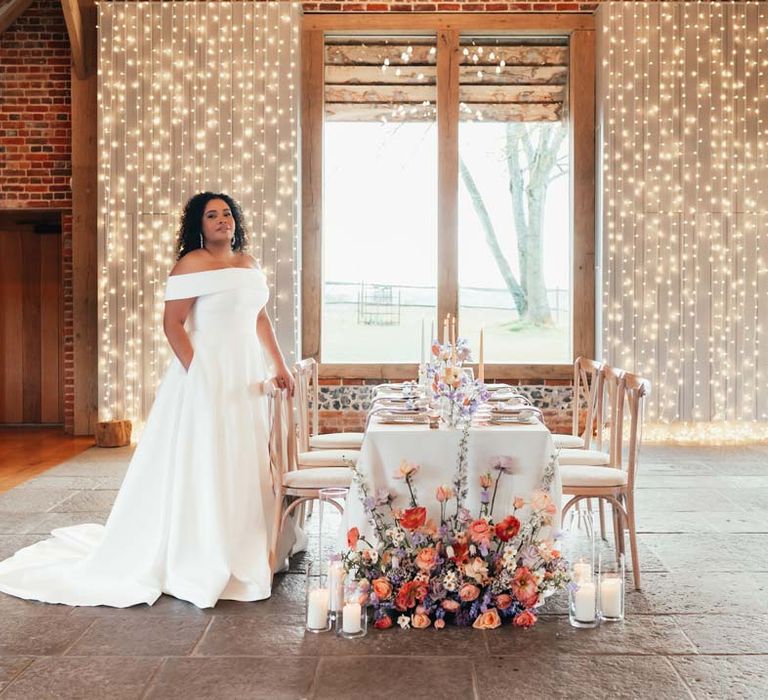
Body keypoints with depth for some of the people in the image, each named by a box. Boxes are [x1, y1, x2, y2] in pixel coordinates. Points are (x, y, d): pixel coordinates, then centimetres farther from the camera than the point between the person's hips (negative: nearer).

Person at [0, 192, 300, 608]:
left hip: (246, 378, 8)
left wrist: (279, 365, 15)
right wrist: (198, 375, -21)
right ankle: (197, 563, 6)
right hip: (206, 374, -7)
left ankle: (241, 553, 26)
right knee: (200, 467, -3)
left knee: (243, 466, 13)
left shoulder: (248, 264, 14)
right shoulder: (192, 264, -9)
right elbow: (172, 323, -15)